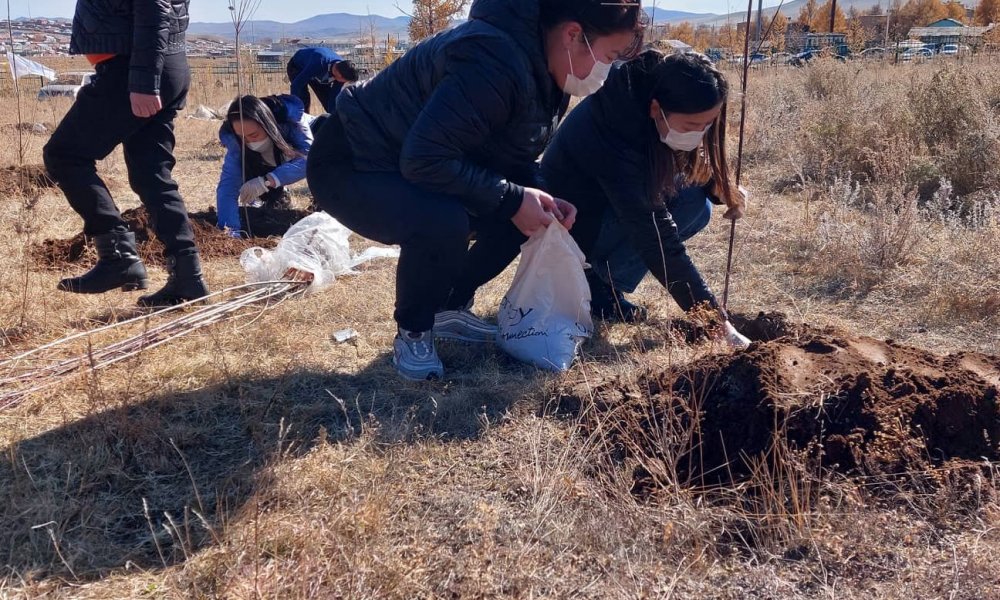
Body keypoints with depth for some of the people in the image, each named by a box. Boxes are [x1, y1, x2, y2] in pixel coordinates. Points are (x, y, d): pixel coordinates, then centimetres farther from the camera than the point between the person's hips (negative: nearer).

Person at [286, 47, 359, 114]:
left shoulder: (342, 69, -27)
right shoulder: (319, 63, -45)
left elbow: (335, 96, -19)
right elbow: (297, 84, -42)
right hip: (297, 67, -5)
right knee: (304, 100, -24)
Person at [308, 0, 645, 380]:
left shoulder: (543, 67, 0)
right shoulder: (495, 63, -32)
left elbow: (511, 154, 10)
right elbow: (424, 160, -35)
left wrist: (540, 199, -9)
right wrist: (512, 200, -28)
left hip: (411, 162, 9)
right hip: (350, 164, -9)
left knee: (516, 211, 1)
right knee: (443, 222, -34)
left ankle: (446, 308, 16)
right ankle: (412, 335, -6)